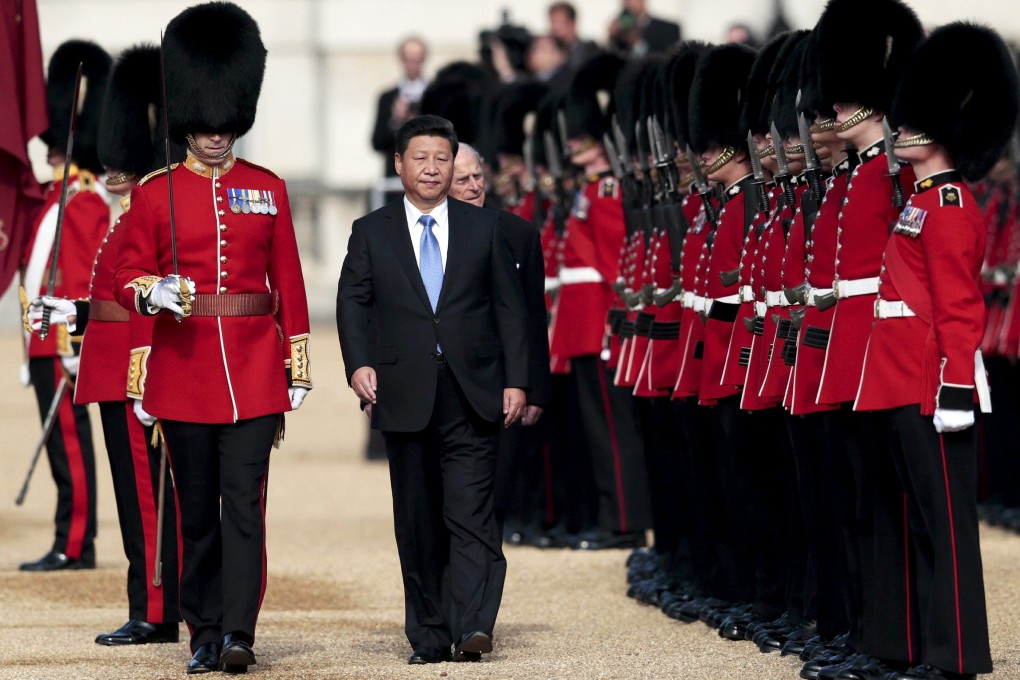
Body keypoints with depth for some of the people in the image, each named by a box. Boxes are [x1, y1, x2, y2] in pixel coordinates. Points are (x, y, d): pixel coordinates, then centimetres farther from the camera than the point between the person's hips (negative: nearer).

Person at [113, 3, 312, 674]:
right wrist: (152, 291, -19)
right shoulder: (156, 192, 5)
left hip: (253, 366, -1)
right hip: (183, 365, 1)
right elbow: (128, 274, 5)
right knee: (198, 508, 6)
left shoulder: (267, 189, 7)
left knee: (244, 500, -9)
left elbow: (290, 284, 9)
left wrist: (298, 367, 5)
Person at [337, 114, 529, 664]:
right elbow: (352, 304, 4)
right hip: (405, 397, 1)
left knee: (471, 513, -11)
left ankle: (472, 626, -18)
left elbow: (509, 308, 9)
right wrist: (359, 364, -13)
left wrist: (515, 380, 1)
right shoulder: (371, 233, 10)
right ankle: (429, 636, 10)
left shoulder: (485, 228, 10)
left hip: (472, 395, -1)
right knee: (418, 522, 4)